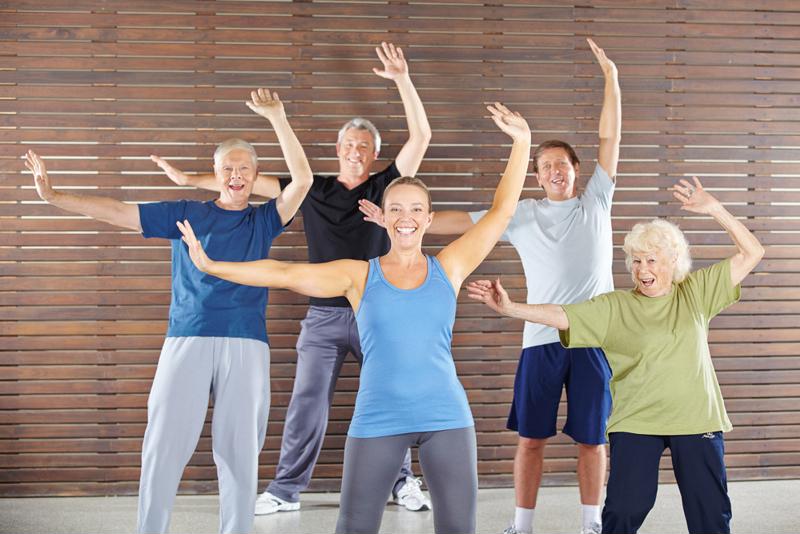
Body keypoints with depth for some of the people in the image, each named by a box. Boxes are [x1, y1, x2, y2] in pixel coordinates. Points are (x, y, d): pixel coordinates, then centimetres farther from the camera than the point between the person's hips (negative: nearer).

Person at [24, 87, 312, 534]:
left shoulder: (263, 221, 13)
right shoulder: (186, 214, 12)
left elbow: (303, 180, 1)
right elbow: (118, 212, 8)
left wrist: (277, 118, -6)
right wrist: (54, 196, 1)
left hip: (246, 344, 0)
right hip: (186, 340, 0)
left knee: (239, 451, 1)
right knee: (163, 447, -5)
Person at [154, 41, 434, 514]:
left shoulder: (384, 188, 2)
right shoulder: (313, 190, 6)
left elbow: (421, 138, -6)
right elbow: (252, 182, 4)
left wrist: (403, 81, -15)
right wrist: (191, 179, 2)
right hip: (326, 315, 1)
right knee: (307, 403, -1)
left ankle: (403, 483, 19)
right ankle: (286, 490, 8)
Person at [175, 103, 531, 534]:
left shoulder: (447, 268, 5)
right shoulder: (359, 276, 2)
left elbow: (501, 211, 5)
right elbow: (286, 273, -2)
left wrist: (521, 142, 2)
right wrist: (211, 266, -6)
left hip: (446, 416, 1)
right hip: (378, 418, -1)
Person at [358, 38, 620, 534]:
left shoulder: (595, 202, 9)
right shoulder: (522, 214, 8)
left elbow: (610, 139, 5)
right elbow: (462, 221, 5)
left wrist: (611, 78, 1)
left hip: (594, 337, 0)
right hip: (542, 338, 0)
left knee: (591, 437, 7)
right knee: (531, 437, 2)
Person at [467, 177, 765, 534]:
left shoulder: (696, 291, 4)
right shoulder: (614, 307, -1)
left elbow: (752, 253, 4)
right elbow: (561, 316, -11)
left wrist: (714, 209, -7)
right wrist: (510, 308, -26)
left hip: (697, 422, 2)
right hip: (635, 423, -1)